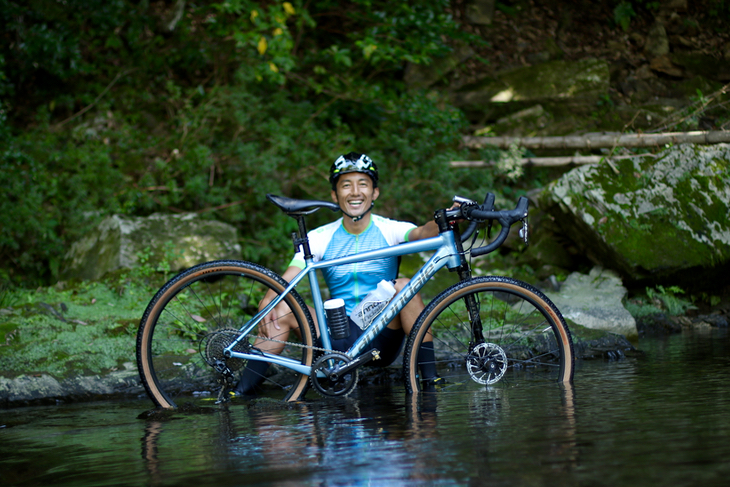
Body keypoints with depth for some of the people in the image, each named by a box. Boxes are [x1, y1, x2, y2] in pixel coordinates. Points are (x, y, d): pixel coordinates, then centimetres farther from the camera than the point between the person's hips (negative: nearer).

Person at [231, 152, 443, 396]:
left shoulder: (389, 230, -2)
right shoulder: (320, 238, 2)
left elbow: (420, 233, -24)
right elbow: (284, 282, -7)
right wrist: (268, 301, -30)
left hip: (381, 339, -2)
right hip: (339, 340, 2)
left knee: (403, 286, -26)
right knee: (281, 309, -16)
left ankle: (430, 378, -23)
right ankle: (241, 391, -10)